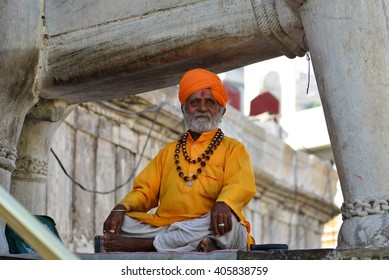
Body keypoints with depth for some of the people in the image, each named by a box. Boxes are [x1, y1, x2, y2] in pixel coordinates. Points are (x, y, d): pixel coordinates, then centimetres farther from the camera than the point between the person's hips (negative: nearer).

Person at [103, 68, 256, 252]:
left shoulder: (233, 149, 16)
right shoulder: (168, 152, 28)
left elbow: (242, 186, -4)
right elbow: (145, 190, 18)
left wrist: (223, 204, -28)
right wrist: (121, 208, -5)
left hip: (211, 229, -2)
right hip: (164, 226, 3)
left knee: (229, 226, -37)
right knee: (120, 224, -20)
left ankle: (143, 243, -34)